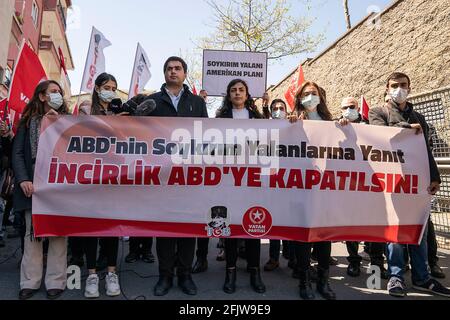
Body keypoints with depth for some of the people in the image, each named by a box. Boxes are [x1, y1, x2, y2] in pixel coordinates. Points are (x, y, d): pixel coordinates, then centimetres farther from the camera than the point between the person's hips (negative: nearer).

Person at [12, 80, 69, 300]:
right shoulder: (28, 121, 12)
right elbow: (17, 153, 5)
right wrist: (23, 179, -9)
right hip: (33, 183, 1)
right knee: (32, 232, 5)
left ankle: (56, 282, 7)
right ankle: (30, 281, 14)